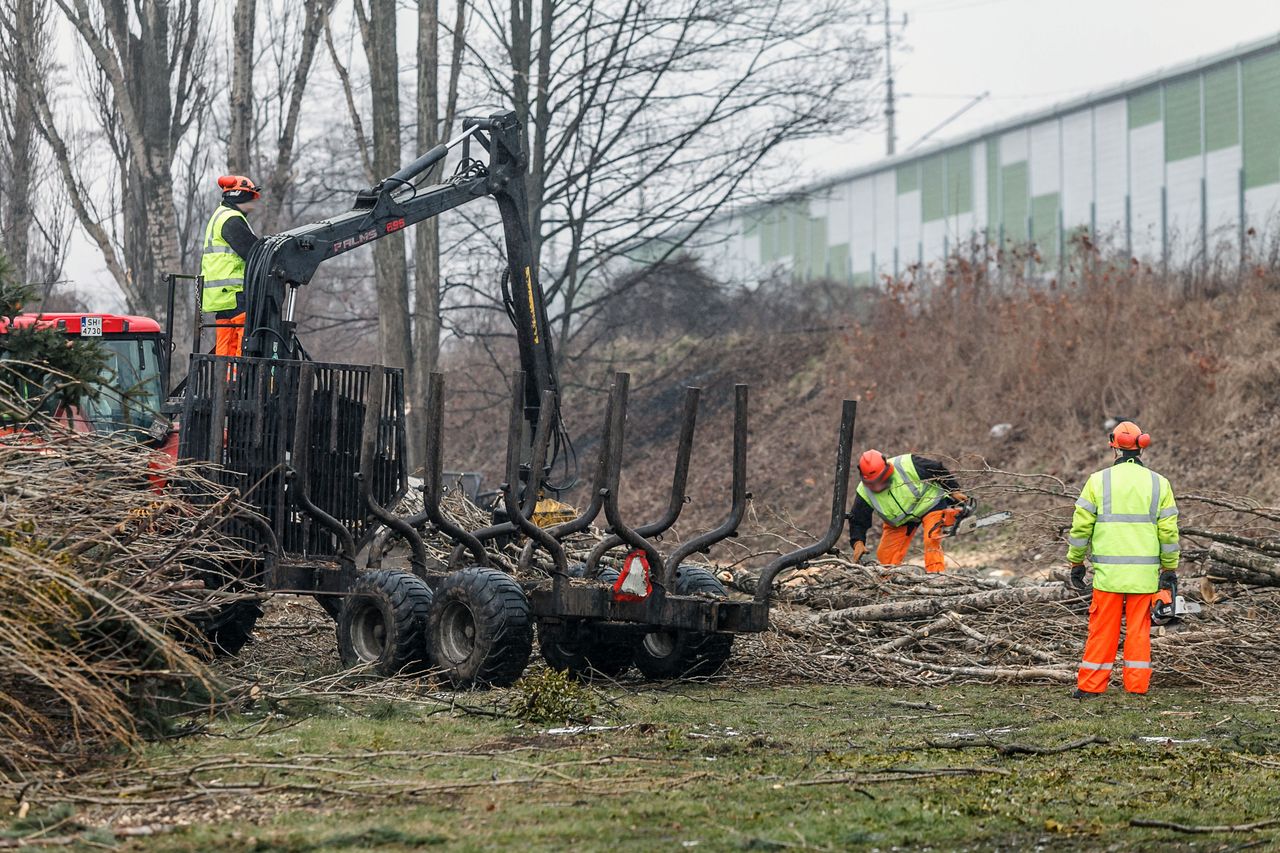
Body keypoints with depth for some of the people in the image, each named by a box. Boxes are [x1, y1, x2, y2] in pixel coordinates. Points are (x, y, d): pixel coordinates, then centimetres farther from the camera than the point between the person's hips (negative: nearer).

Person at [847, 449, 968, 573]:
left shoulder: (907, 465, -31)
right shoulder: (864, 492, -21)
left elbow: (938, 469, -16)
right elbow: (857, 521, -12)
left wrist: (954, 491, -9)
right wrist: (858, 543, -29)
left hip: (929, 504, -4)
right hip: (899, 520, 4)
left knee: (932, 541, -25)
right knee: (885, 557, -2)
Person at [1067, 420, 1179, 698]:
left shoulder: (1098, 481, -1)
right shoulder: (1159, 483, 3)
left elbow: (1080, 526, -1)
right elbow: (1169, 531, 2)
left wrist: (1076, 563, 8)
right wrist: (1170, 569, 10)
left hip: (1108, 571, -1)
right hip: (1145, 572, 1)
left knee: (1103, 630, 4)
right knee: (1139, 629, 7)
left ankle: (1090, 685, 5)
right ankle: (1137, 686, 7)